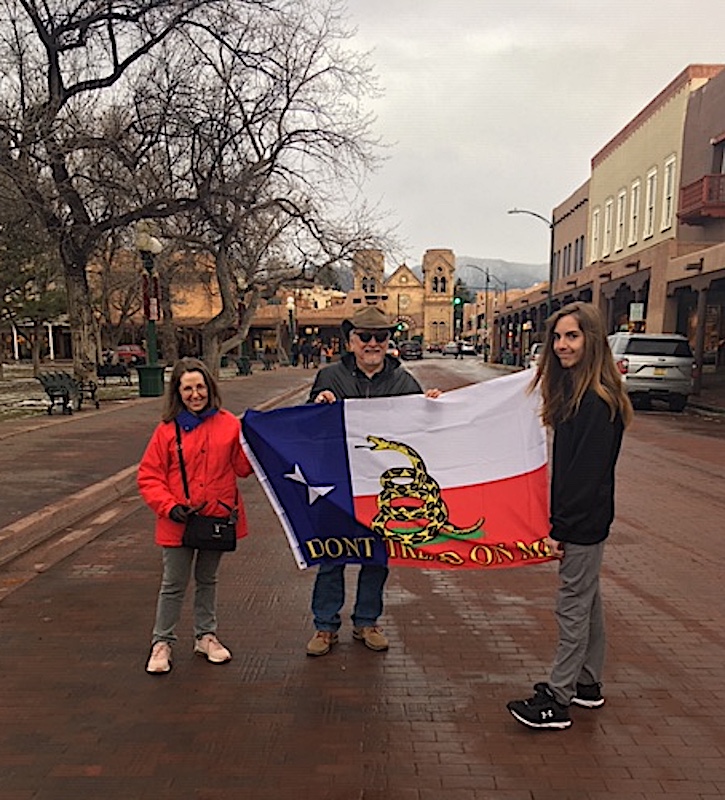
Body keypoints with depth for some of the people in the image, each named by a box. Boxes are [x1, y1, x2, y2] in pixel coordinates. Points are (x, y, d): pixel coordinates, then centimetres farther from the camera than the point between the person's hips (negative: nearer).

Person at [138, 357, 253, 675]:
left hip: (218, 517, 2)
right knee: (174, 585, 10)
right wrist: (169, 506, -16)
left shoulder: (228, 424, -3)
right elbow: (148, 476, -5)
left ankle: (206, 636, 37)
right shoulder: (168, 429, -7)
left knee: (207, 580, 20)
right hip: (179, 522, -2)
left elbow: (243, 466, -3)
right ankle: (162, 642, 29)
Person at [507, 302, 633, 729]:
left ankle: (557, 701, 13)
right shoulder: (572, 389, 9)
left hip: (584, 520, -10)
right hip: (580, 518, 10)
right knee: (588, 598, 19)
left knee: (574, 606, 0)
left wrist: (561, 528, -19)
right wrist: (561, 522, 10)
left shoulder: (597, 399, -20)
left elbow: (588, 471, -23)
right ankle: (588, 684, 34)